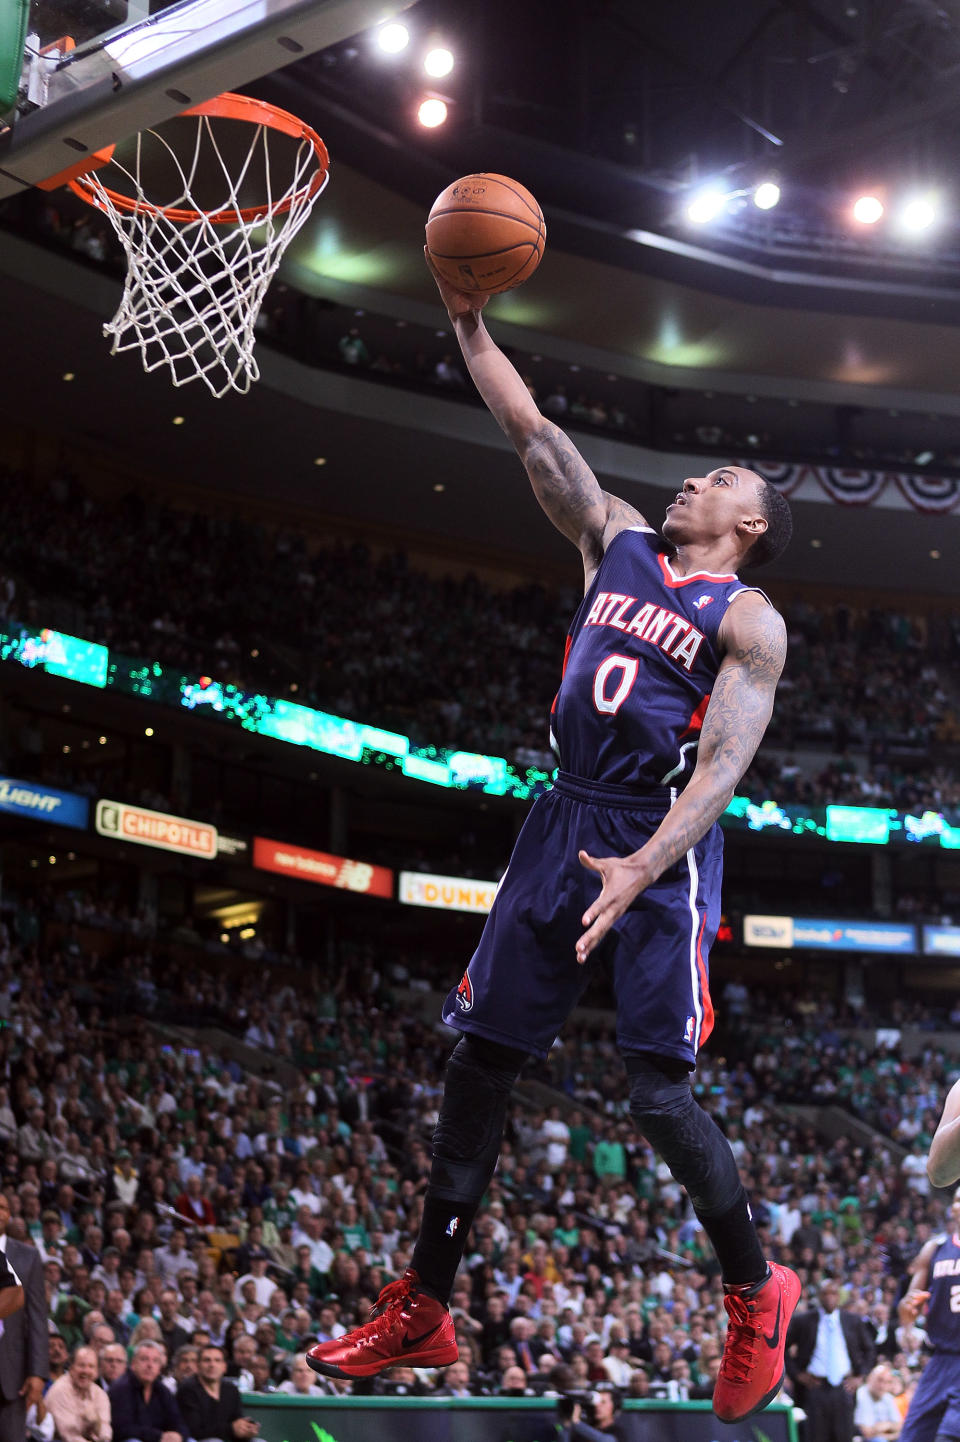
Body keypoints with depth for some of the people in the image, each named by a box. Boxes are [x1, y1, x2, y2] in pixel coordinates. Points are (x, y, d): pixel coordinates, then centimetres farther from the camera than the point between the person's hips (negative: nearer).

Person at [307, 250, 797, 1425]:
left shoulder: (748, 622, -2)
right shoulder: (617, 541, 16)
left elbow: (722, 763, -13)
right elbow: (533, 434, 14)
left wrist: (645, 867, -27)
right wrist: (470, 324, 6)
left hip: (663, 845, -6)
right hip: (565, 824, 6)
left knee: (659, 1092, -11)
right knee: (479, 1062, 4)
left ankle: (756, 1296, 11)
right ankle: (422, 1311, 12)